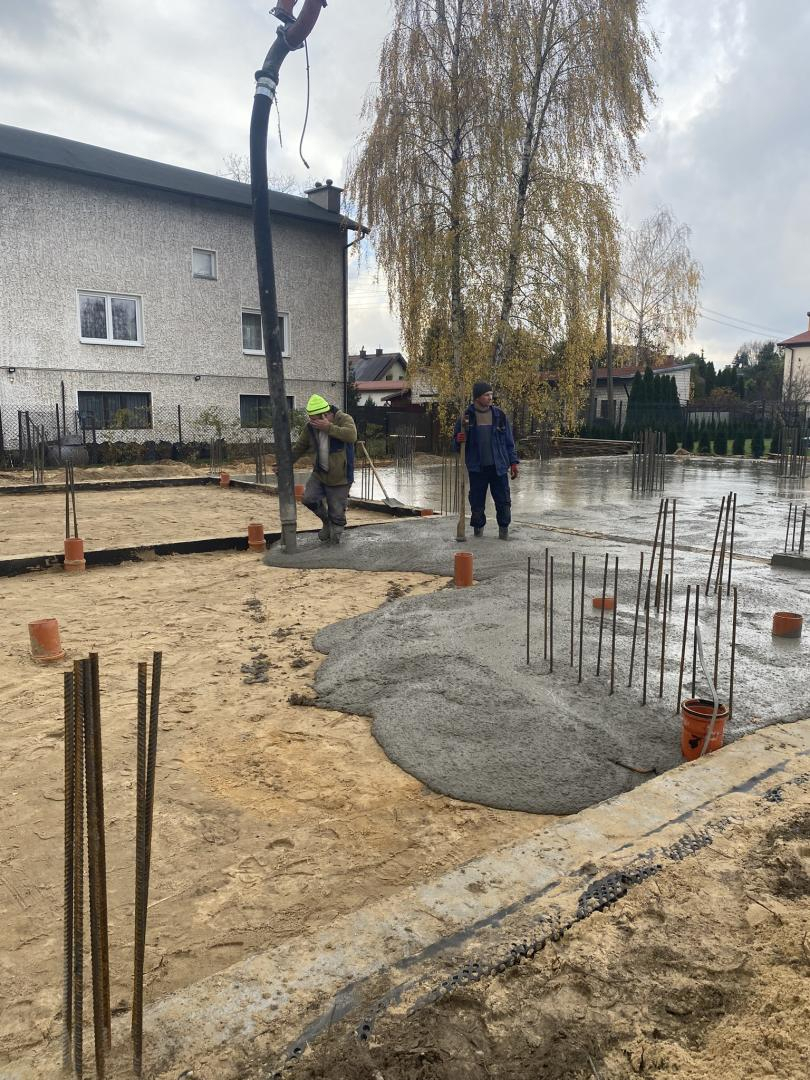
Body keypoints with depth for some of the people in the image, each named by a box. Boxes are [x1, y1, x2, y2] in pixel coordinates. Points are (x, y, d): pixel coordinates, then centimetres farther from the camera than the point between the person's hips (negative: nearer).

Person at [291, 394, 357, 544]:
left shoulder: (344, 419, -14)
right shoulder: (311, 427, -1)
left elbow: (352, 435, -34)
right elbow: (299, 448, 8)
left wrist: (329, 428, -34)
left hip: (340, 477, -4)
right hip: (320, 474, 4)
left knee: (337, 513, 2)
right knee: (308, 498, -11)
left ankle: (334, 541, 24)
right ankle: (327, 520, 18)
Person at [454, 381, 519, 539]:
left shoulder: (499, 415, 4)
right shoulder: (467, 416, 1)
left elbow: (508, 441, 9)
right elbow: (457, 441, 9)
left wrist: (513, 462, 5)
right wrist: (459, 440, -15)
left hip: (498, 466, 0)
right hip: (477, 468, 0)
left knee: (503, 500, 1)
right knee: (477, 501, 6)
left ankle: (504, 529, 15)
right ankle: (478, 528, 21)